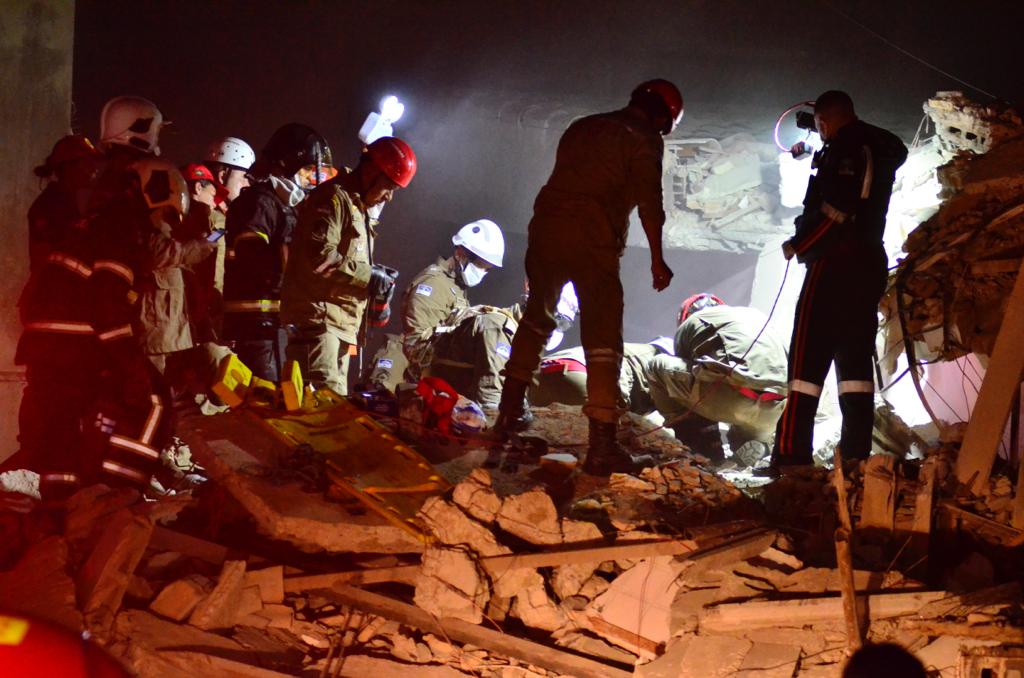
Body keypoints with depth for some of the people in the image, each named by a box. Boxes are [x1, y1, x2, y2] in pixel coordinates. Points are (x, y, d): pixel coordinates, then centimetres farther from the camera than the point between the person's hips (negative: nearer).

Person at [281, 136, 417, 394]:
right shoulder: (333, 198, -7)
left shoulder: (358, 208, 25)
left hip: (342, 324, 10)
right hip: (319, 317, -10)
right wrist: (369, 276, -13)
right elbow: (319, 257, -21)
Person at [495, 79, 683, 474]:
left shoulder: (583, 127, 23)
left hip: (546, 228, 6)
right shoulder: (644, 139, 3)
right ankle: (601, 440, -14)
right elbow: (648, 199, -7)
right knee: (603, 336, -6)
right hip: (593, 241, -6)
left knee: (537, 316, 25)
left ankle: (511, 410, 30)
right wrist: (657, 259, -6)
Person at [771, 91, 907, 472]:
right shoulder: (882, 148, 14)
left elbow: (834, 212, -21)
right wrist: (821, 155, 29)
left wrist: (798, 245, -9)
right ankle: (857, 453, 5)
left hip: (836, 262, -9)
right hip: (871, 263, 9)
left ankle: (792, 454, -12)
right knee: (856, 358, 9)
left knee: (808, 357, -8)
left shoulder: (844, 149, -12)